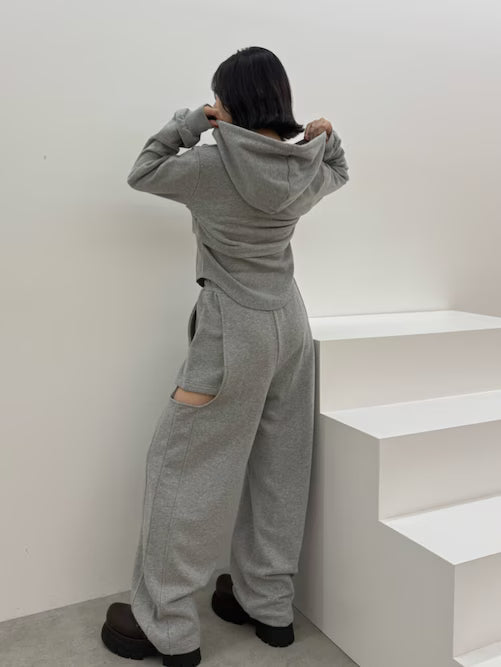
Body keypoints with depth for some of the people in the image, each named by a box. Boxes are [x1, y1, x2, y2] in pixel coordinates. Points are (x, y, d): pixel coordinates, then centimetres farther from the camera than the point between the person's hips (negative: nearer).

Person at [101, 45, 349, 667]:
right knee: (279, 468, 13)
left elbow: (142, 172, 3)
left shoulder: (213, 163, -14)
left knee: (181, 466, 3)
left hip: (235, 330, -7)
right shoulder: (306, 167, 4)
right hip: (290, 323, 7)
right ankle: (269, 605, 28)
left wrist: (190, 121, 3)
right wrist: (327, 138, 13)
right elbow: (337, 172, 29)